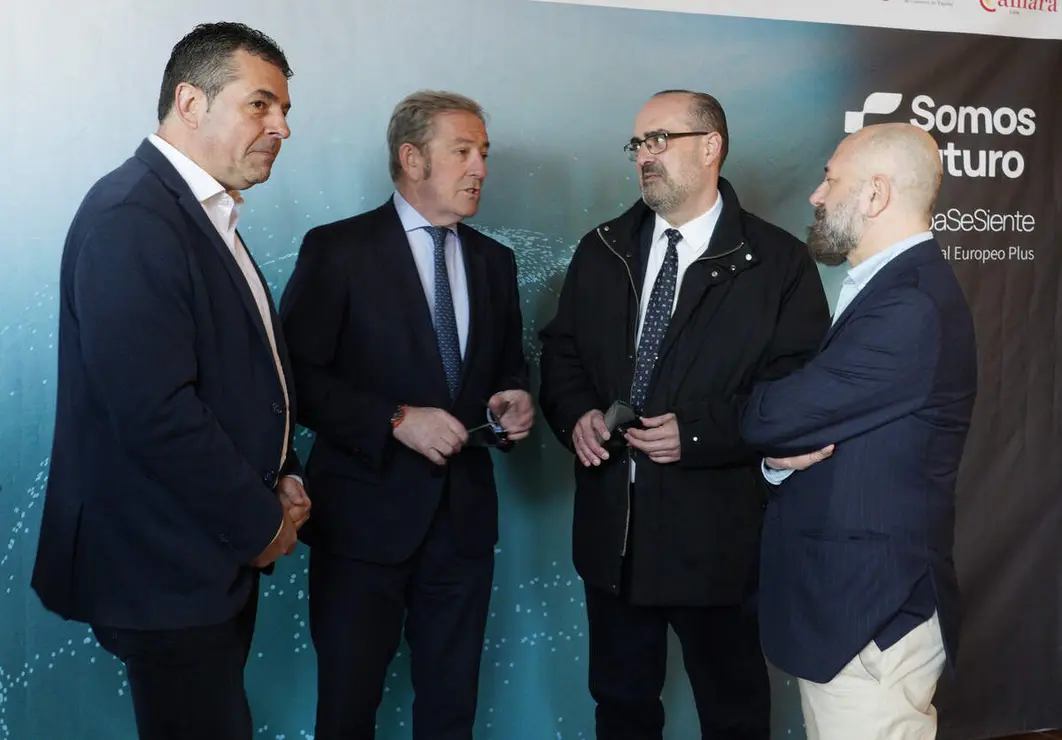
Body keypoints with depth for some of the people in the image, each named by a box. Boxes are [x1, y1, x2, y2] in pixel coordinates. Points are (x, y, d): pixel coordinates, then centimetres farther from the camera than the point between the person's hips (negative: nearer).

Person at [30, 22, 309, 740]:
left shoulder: (208, 217, 12)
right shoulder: (130, 216, -19)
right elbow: (154, 412, -26)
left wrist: (284, 479, 3)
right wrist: (260, 522, -15)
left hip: (224, 551, 9)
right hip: (166, 566, -9)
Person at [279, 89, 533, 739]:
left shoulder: (494, 261, 11)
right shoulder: (337, 249, -6)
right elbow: (300, 376, -11)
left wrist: (513, 403, -3)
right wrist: (396, 420, -20)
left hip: (464, 517, 5)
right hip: (366, 515, -4)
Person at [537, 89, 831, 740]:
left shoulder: (779, 261, -7)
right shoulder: (602, 251, 9)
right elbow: (561, 351, 13)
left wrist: (699, 432, -20)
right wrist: (576, 415, -8)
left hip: (717, 532, -4)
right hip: (611, 525, 5)